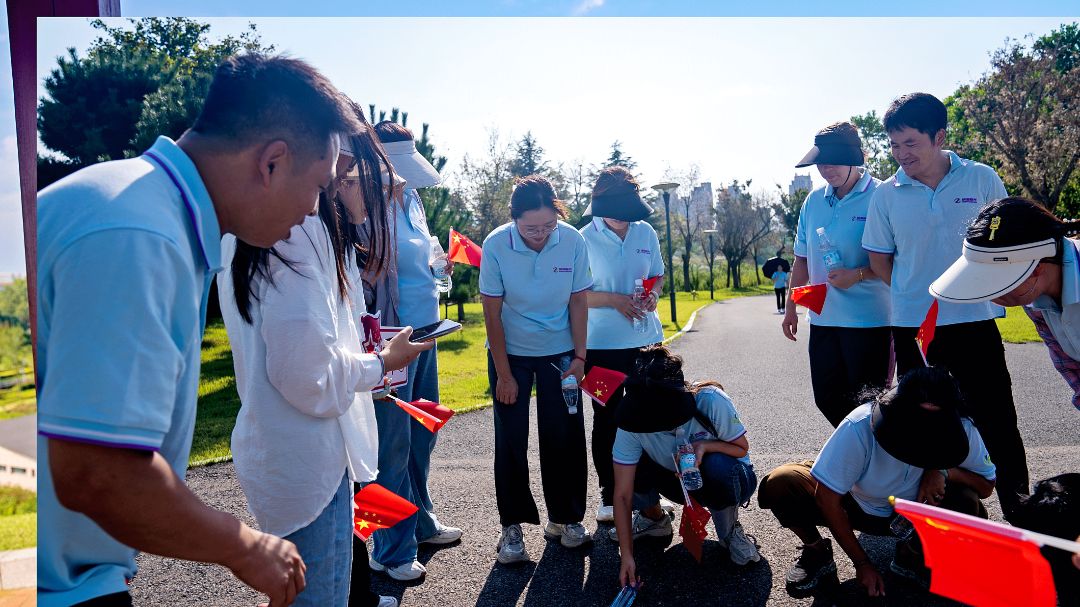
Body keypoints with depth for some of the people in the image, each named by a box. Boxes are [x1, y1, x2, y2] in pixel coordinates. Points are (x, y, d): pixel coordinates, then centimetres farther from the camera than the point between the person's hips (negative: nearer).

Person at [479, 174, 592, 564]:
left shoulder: (573, 242, -16)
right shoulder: (496, 246, -19)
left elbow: (578, 302, -5)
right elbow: (493, 314, -13)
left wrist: (579, 358, -6)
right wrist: (504, 375, -12)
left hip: (559, 352, 1)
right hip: (510, 353, -1)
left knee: (564, 437, 3)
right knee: (510, 441, 1)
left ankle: (565, 518, 21)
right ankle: (512, 526, 14)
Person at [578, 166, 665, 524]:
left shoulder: (646, 233, 2)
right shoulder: (585, 239, -10)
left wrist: (653, 294, -8)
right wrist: (614, 299, -20)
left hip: (646, 338, 4)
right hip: (602, 343, -3)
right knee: (607, 418, 8)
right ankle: (609, 495, 21)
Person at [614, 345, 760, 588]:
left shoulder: (711, 401, -33)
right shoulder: (633, 422, -27)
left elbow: (742, 448, -15)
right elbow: (622, 494, -24)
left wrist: (704, 445, -36)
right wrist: (627, 555, -30)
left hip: (723, 479, -2)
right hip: (679, 482, 2)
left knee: (717, 465, -38)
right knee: (633, 465, -28)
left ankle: (730, 531, -5)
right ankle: (654, 517, 7)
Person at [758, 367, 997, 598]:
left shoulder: (961, 431, -25)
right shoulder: (859, 427, -34)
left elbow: (986, 485, -8)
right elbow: (826, 496, -25)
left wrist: (943, 471, -31)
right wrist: (862, 563, -18)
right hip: (855, 506, -2)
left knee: (969, 508, -29)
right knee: (780, 483, -30)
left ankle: (912, 555, 3)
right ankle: (817, 554, 1)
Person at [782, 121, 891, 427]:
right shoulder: (813, 201, 9)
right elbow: (802, 259, 16)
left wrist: (858, 275, -23)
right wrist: (791, 308, 15)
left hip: (869, 320, -6)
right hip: (823, 318, 6)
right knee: (827, 399, 12)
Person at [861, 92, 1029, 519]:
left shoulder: (982, 179, -1)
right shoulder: (886, 194, 0)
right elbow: (879, 257, 7)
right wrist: (913, 296, -2)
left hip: (975, 321, -1)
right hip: (912, 326, 1)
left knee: (997, 423, 3)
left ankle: (1021, 514, 18)